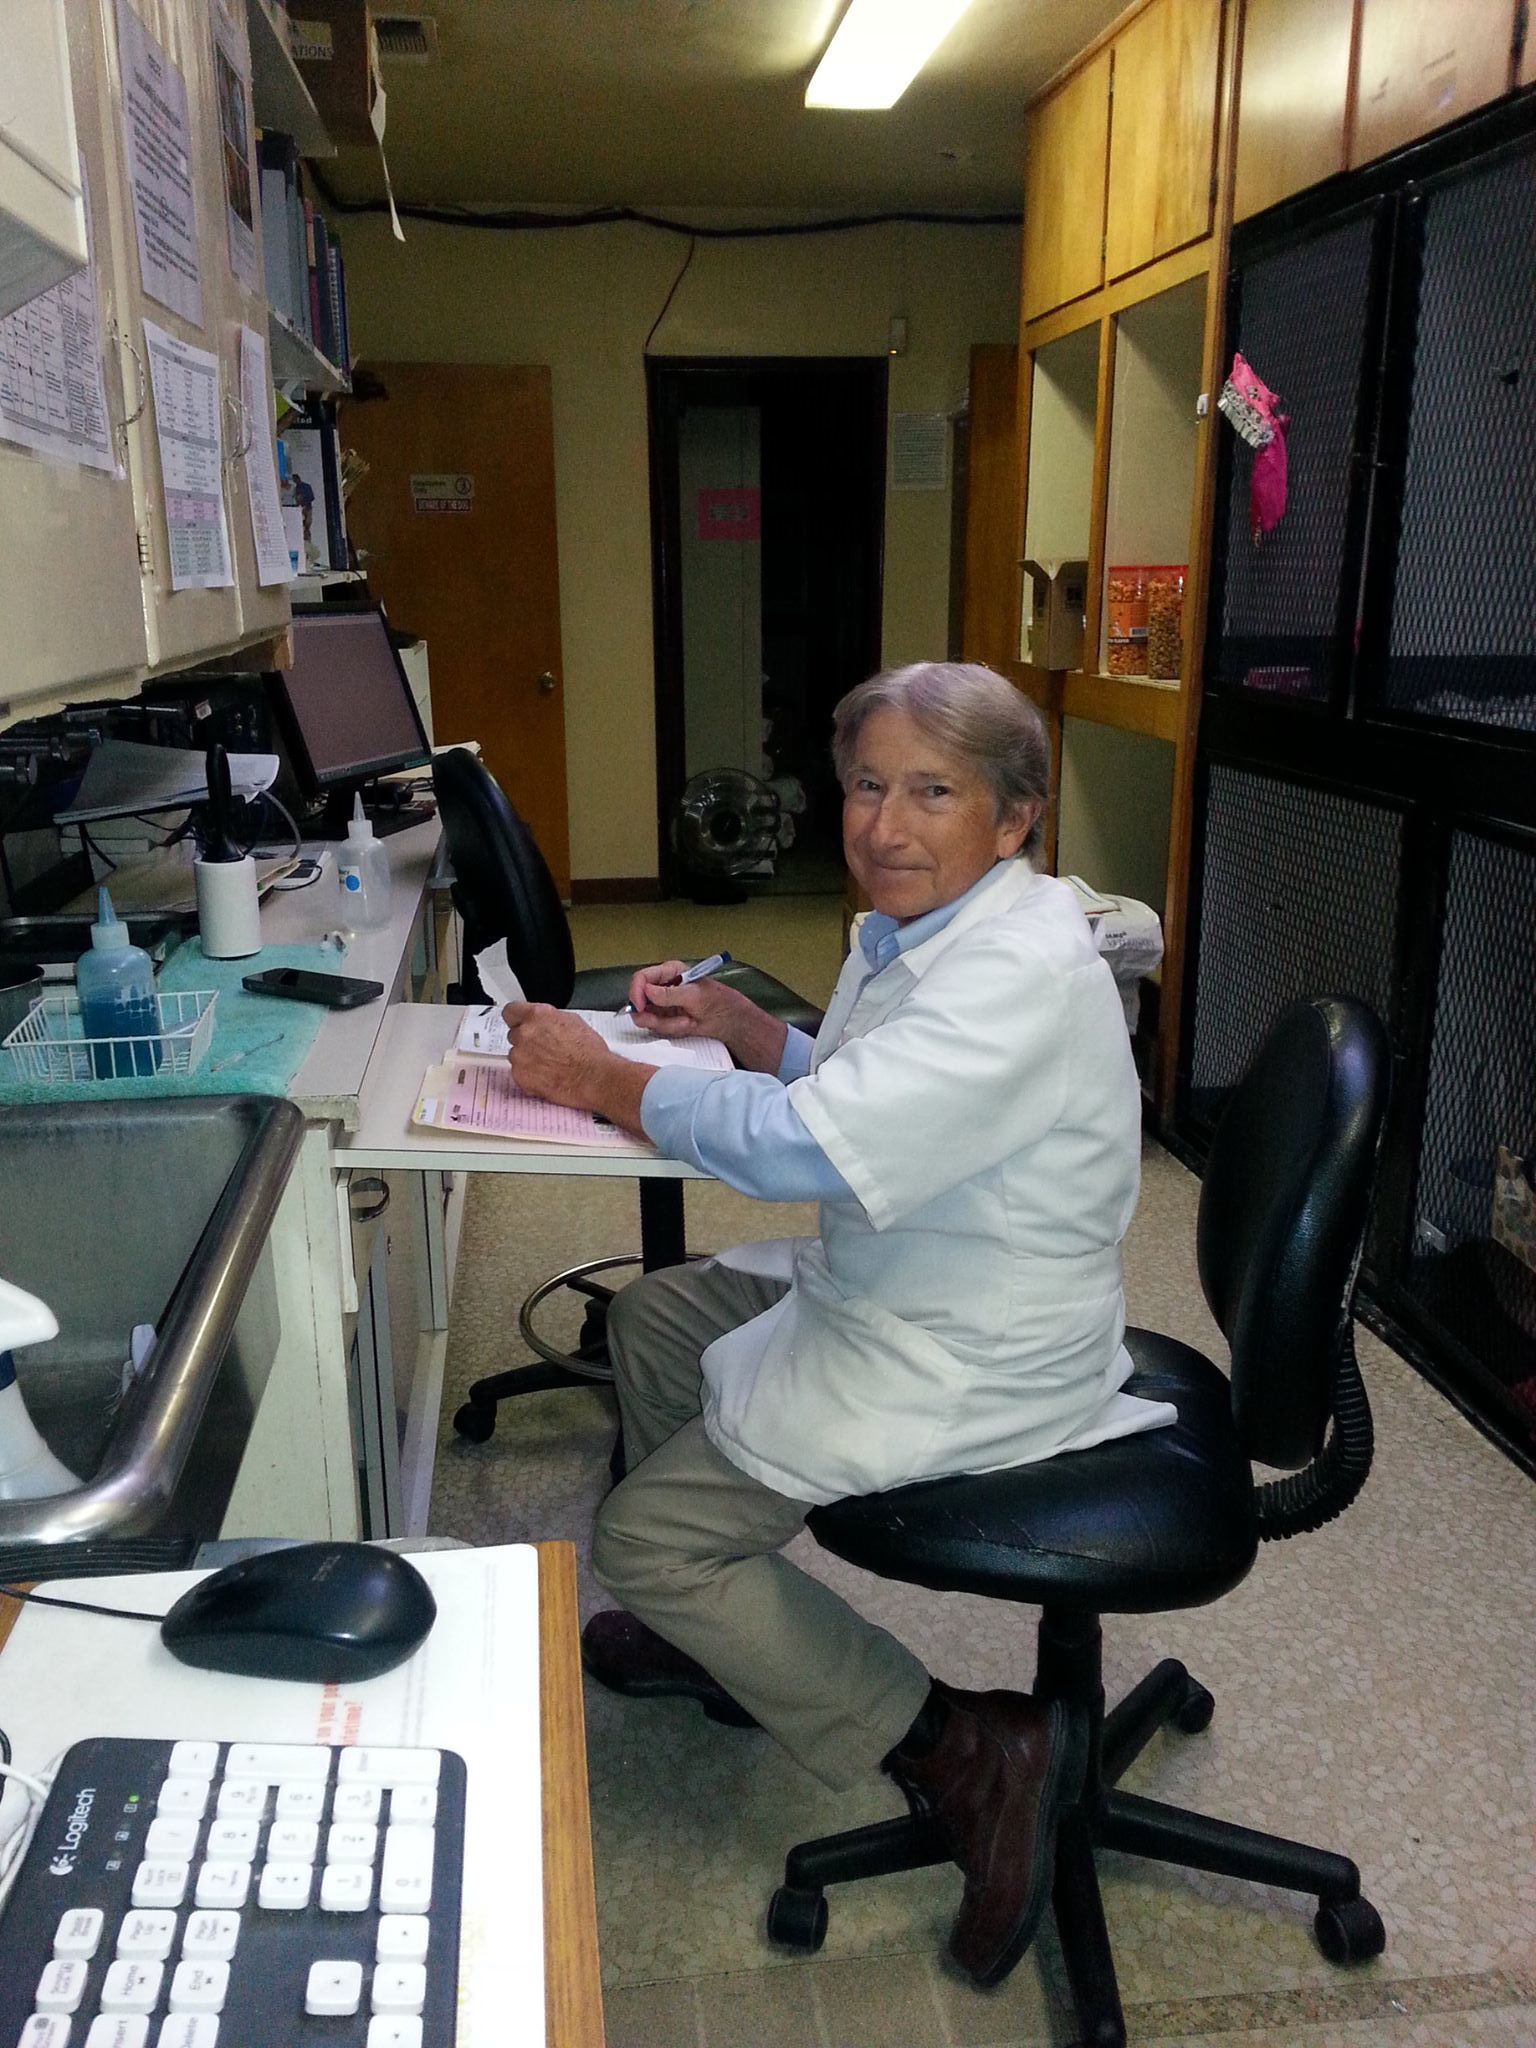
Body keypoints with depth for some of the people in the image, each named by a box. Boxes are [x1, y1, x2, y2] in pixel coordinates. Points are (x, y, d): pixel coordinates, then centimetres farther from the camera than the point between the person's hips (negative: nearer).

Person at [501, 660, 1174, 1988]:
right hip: (886, 1289, 10)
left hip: (964, 1367, -10)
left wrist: (598, 1078, -20)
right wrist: (736, 1022, 3)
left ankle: (966, 1749, -1)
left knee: (639, 1538, -3)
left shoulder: (1021, 976, -29)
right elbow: (858, 1096, 17)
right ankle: (722, 1628, 38)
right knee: (649, 1320, 22)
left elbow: (803, 1146, -33)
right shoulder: (924, 927, 3)